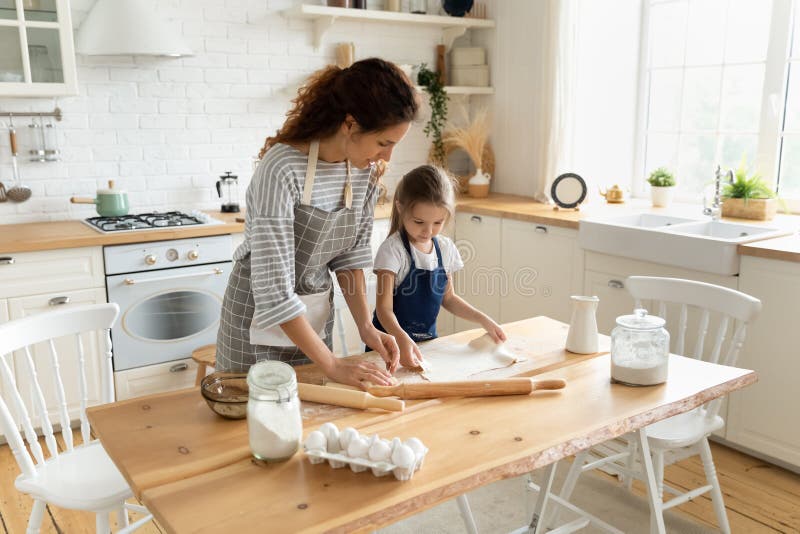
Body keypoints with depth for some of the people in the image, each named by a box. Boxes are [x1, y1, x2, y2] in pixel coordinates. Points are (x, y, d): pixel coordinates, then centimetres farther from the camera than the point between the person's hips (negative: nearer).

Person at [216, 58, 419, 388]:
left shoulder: (366, 169, -8)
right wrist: (333, 365, -27)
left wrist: (365, 326, -9)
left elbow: (352, 252, 3)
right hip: (261, 315, -5)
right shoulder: (282, 169, -29)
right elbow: (273, 286, -29)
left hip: (316, 313, 6)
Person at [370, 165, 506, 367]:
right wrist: (402, 339, -37)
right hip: (392, 341, -4)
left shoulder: (445, 248, 4)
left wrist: (483, 320, 5)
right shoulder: (393, 250, -14)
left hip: (427, 339, 5)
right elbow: (384, 307, -19)